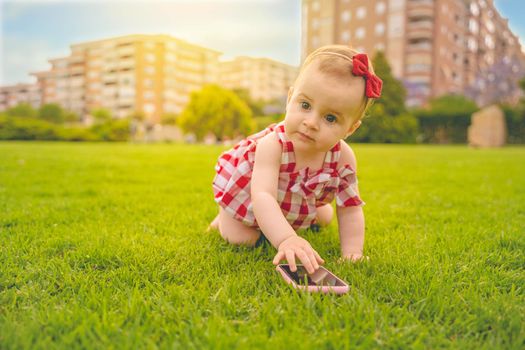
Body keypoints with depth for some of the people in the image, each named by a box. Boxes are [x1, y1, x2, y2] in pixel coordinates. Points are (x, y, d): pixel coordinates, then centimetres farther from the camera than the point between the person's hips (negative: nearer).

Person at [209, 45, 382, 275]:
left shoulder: (344, 158, -31)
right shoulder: (272, 145, -46)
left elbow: (350, 209, -23)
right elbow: (262, 197, -57)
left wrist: (352, 252, -31)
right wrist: (286, 240, -72)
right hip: (243, 186, -4)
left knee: (325, 218, 18)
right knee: (241, 239, -13)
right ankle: (225, 216, 18)